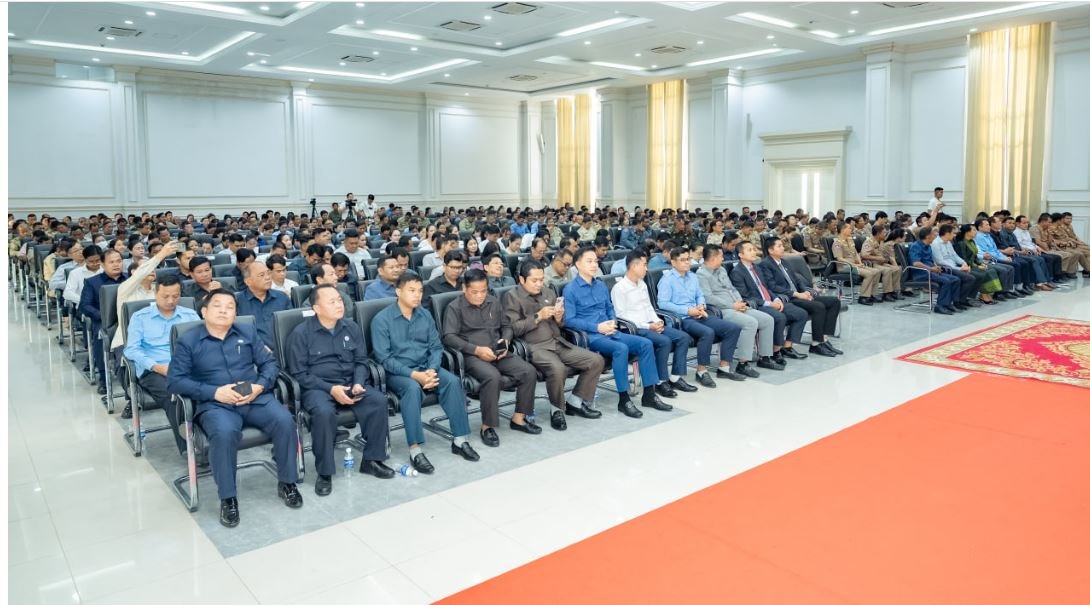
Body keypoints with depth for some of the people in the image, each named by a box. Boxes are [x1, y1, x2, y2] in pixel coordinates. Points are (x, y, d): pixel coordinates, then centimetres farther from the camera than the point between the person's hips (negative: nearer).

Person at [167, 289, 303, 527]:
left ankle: (287, 483, -6)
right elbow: (174, 380, -2)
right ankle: (227, 498, -18)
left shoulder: (248, 332, 16)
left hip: (256, 399, 3)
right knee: (225, 433, -36)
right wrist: (214, 392, -14)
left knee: (284, 420, -26)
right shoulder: (188, 341, 7)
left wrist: (259, 386, -10)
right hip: (215, 405, -2)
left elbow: (269, 364, 12)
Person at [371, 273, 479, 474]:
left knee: (453, 381, -23)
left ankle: (459, 441, -15)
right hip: (397, 372, -4)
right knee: (413, 388, -36)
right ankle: (415, 450, -32)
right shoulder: (382, 320, -9)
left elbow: (436, 347, 7)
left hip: (425, 367, 5)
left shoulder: (425, 316, 6)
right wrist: (413, 374, -23)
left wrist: (432, 370, -14)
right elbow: (383, 358, -14)